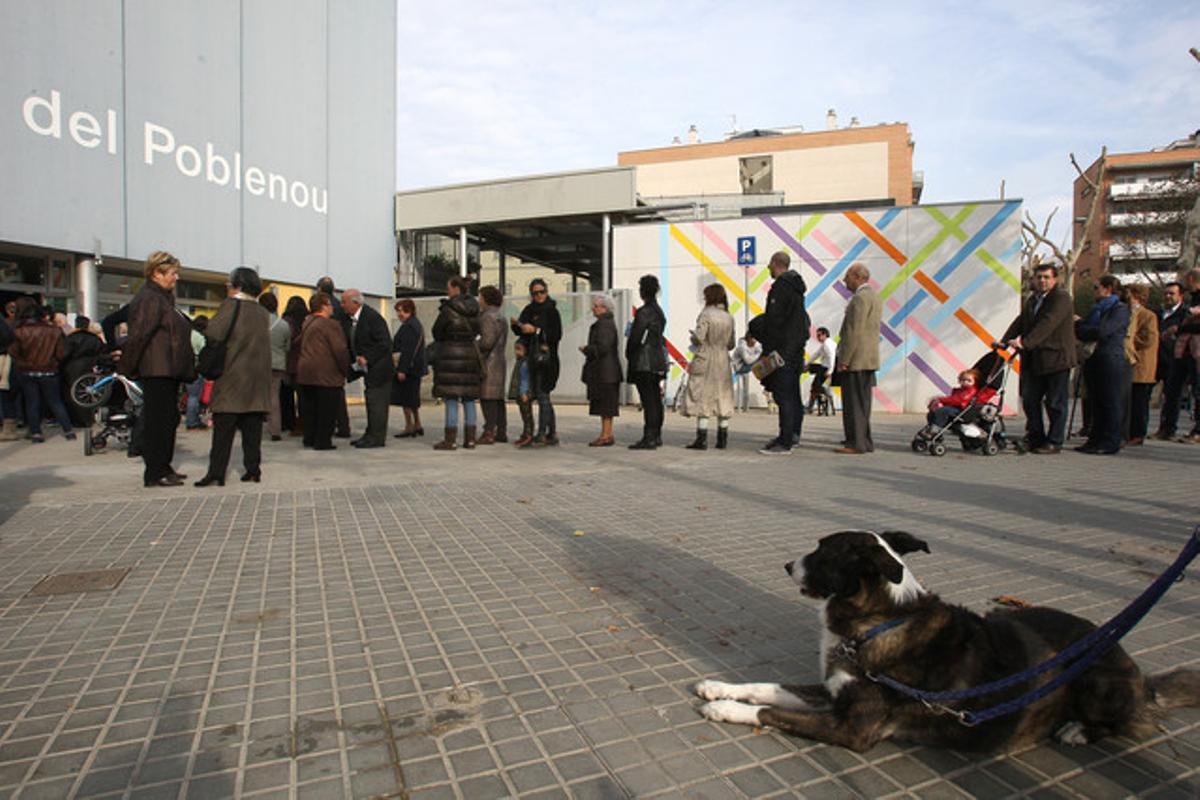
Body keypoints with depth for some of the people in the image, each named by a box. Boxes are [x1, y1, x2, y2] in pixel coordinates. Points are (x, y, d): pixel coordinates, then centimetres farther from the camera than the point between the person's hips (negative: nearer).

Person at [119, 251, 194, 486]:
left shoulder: (164, 298, 19)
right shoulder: (148, 299, -12)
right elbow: (137, 335, -18)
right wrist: (126, 367, -15)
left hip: (169, 371, 10)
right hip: (156, 372, -10)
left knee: (169, 419, 14)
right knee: (156, 420, -6)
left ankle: (164, 468, 23)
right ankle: (154, 474, -1)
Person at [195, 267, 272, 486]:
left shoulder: (232, 305, -7)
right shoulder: (263, 312, 11)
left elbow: (213, 333, -16)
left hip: (232, 378, -5)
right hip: (257, 379, 5)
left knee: (223, 429, -1)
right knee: (252, 429, 8)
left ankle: (216, 472, -1)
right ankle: (253, 469, 9)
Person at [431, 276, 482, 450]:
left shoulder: (448, 308, -11)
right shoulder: (474, 309, 6)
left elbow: (436, 331, -3)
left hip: (451, 354, -6)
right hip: (471, 353, 6)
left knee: (451, 399, -3)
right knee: (469, 399, 9)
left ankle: (450, 439, -2)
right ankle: (470, 439, 11)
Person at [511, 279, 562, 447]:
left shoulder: (552, 311, -4)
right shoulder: (529, 310, 13)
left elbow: (557, 335, -13)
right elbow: (521, 332, 14)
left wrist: (536, 330, -17)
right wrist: (516, 325, -7)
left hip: (546, 358, -7)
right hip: (533, 358, 7)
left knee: (542, 395, -9)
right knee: (543, 396, 11)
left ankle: (541, 435, -7)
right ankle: (552, 434, 20)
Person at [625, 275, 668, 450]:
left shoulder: (644, 312, -15)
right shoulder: (659, 310, 14)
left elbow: (636, 337, -16)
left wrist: (629, 354, 0)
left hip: (644, 363, -9)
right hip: (657, 359, 9)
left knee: (648, 400, -8)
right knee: (655, 399, 12)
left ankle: (649, 438, -5)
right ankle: (656, 436, 20)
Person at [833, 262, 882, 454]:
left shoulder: (860, 298, -13)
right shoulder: (874, 297, 19)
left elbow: (854, 332, -19)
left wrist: (843, 361, -18)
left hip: (856, 360, -10)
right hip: (869, 359, 10)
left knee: (854, 403, -7)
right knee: (862, 403, 13)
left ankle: (856, 444, -5)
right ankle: (864, 441, 19)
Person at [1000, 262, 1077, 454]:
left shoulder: (1061, 298, -9)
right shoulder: (1031, 300, 15)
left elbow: (1047, 324, -22)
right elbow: (1020, 322, 8)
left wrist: (1024, 342, -33)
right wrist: (1004, 341, -7)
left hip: (1057, 358, -7)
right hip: (1034, 360, 7)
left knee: (1055, 403, 1)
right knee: (1029, 400, 9)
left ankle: (1054, 442, 10)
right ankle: (1035, 439, 20)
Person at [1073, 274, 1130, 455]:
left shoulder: (1120, 309, -6)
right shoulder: (1098, 309, 18)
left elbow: (1102, 332, -17)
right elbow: (1086, 334, 15)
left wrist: (1079, 324, -5)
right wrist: (1079, 326, -4)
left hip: (1112, 361, -8)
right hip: (1095, 360, 8)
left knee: (1111, 402, -3)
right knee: (1097, 402, 9)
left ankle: (1110, 443, 0)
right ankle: (1095, 439, 14)